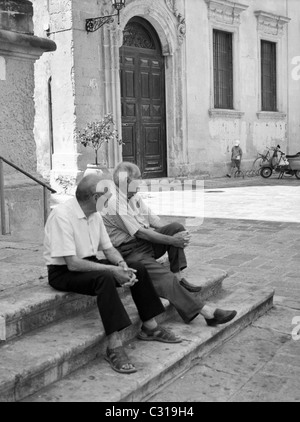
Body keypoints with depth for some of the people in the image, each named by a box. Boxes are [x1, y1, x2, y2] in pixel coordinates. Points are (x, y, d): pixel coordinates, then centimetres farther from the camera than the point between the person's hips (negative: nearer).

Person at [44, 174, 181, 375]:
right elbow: (72, 263, -28)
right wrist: (113, 270, -28)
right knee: (105, 278, -35)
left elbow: (109, 248, 8)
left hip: (90, 265, 8)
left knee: (137, 267, -4)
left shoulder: (95, 215, 3)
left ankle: (150, 327, 6)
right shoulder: (62, 215, -23)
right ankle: (114, 346, -33)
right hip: (64, 273, -8)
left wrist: (122, 265, -14)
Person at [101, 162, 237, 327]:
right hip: (131, 251, -8)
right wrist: (173, 241, -19)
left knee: (177, 227, -13)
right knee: (165, 278, -25)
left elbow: (154, 221, 7)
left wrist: (178, 237, -11)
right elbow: (141, 233, -20)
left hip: (147, 240, 9)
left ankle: (177, 276, -12)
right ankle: (207, 312, -25)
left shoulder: (135, 198, 12)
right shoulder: (115, 204, -16)